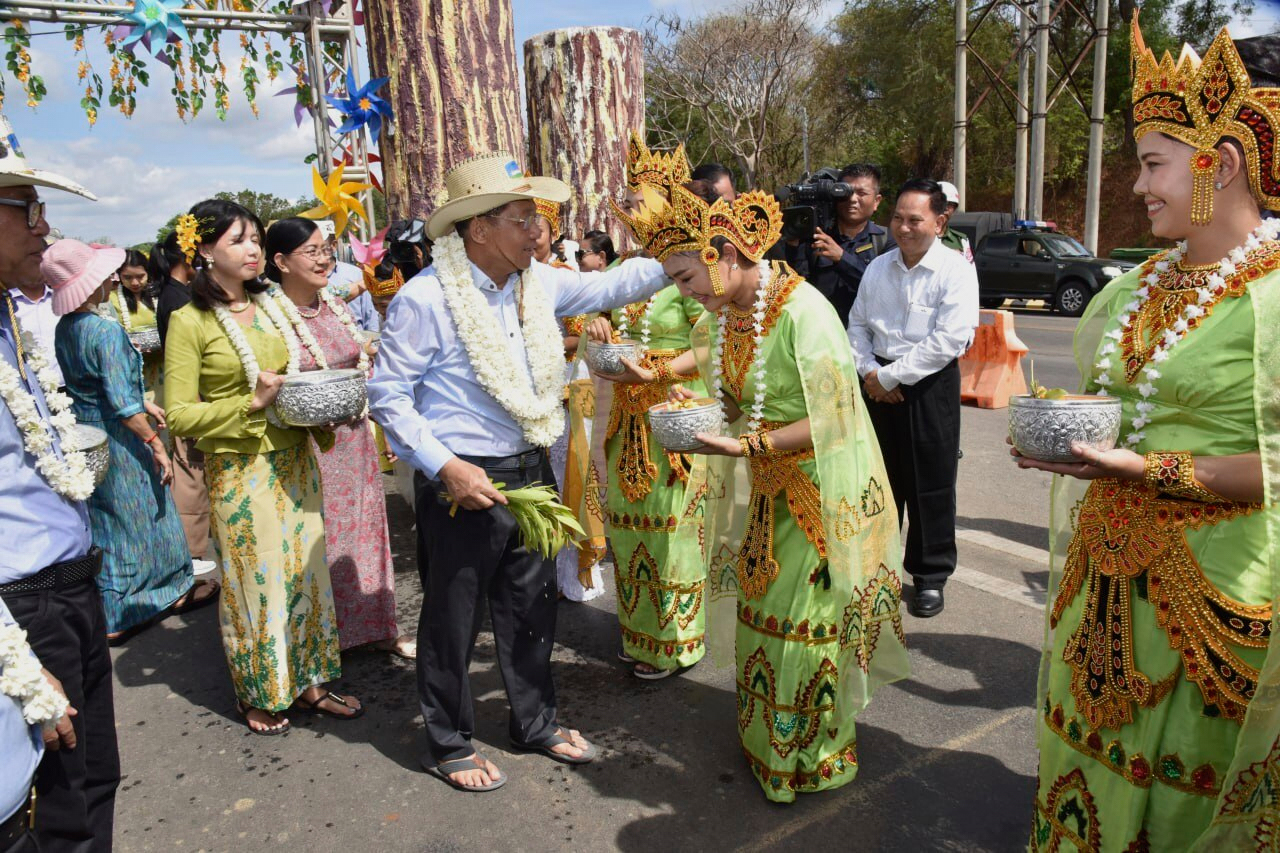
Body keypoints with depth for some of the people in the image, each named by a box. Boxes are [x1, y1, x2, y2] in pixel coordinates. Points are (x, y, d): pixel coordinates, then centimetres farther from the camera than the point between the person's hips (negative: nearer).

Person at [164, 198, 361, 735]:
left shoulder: (269, 306, 9)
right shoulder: (190, 321, -10)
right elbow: (179, 415, -13)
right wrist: (252, 402, -21)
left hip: (294, 459, 6)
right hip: (240, 469, -6)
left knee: (305, 567, 11)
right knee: (255, 577, 6)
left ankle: (306, 681, 27)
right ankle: (259, 694, 26)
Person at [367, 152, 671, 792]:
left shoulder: (538, 284, 4)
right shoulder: (425, 299, -15)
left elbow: (612, 286, 13)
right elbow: (388, 395, -12)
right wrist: (444, 465, -20)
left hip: (529, 473, 7)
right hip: (463, 483, -6)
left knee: (532, 606, 19)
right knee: (452, 618, 10)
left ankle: (536, 723, 40)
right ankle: (448, 744, 32)